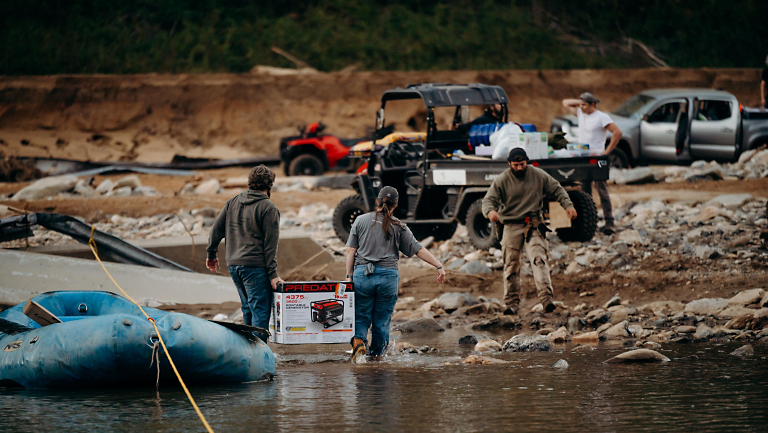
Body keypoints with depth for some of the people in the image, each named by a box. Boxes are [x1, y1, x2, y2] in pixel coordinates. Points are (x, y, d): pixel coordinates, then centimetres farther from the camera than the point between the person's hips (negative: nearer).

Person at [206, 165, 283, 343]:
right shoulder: (268, 208, -8)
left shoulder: (233, 202, 11)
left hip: (234, 265, 7)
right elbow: (271, 244, -10)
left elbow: (216, 229, 13)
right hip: (255, 267, -7)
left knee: (248, 309, 17)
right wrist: (273, 274, -10)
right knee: (260, 310, -6)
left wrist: (211, 254, 25)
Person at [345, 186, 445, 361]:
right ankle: (376, 356, 15)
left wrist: (349, 275, 7)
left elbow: (351, 250, 3)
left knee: (361, 317, 8)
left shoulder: (361, 220, 5)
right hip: (388, 277, 0)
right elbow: (418, 249, 2)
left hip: (362, 274, 0)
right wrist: (439, 266, 8)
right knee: (382, 320, 11)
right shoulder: (398, 227, 3)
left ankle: (358, 342, -18)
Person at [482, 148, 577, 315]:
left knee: (539, 260, -16)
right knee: (511, 264, 3)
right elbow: (488, 199, -6)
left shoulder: (538, 175, 3)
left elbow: (556, 189, 13)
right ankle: (512, 303, 12)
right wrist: (490, 211, -29)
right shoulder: (502, 181, -1)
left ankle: (546, 298, -26)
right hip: (511, 227, 1)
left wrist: (568, 205, -1)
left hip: (533, 226, -1)